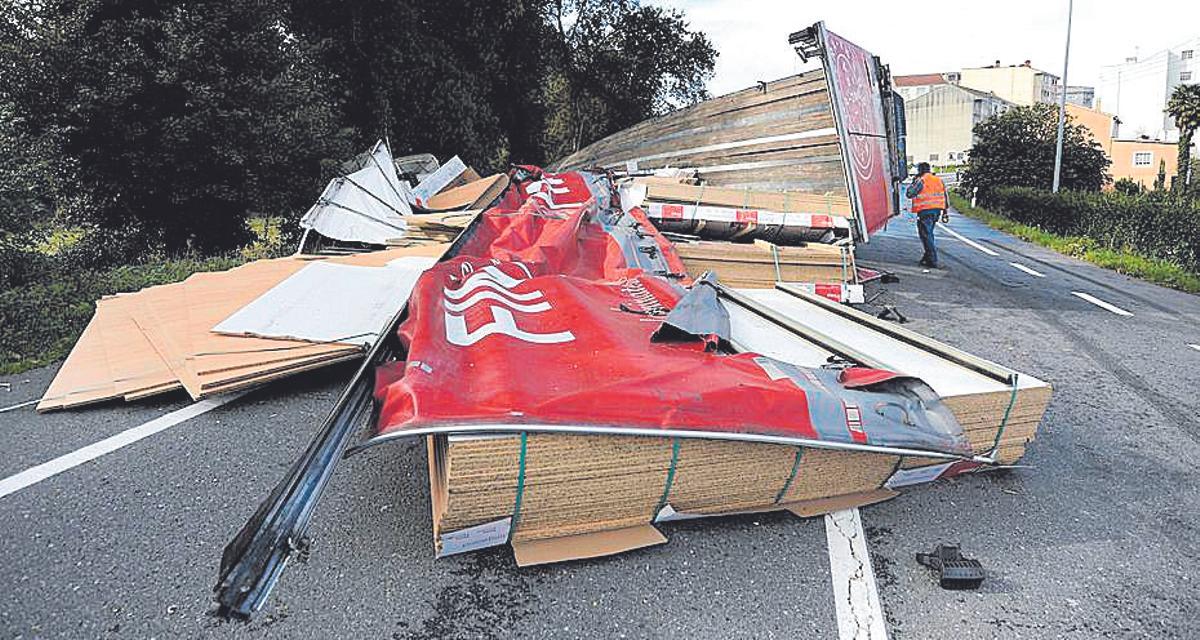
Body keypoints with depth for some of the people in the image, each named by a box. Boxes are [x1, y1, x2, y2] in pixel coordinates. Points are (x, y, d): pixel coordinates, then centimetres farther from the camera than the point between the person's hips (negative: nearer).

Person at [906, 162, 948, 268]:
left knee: (926, 235, -3)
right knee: (929, 234, 21)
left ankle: (932, 261, -6)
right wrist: (944, 211, 19)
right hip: (937, 211, 8)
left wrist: (913, 182, 6)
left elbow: (909, 194, -9)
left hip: (925, 212, -7)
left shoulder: (921, 181, -10)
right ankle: (928, 256, 27)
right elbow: (945, 197, 13)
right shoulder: (939, 180, 12)